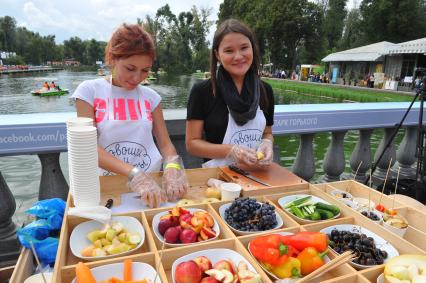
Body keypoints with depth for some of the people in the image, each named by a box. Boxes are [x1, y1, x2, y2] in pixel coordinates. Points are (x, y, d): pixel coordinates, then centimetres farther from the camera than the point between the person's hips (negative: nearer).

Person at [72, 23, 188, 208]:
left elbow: (165, 144, 5)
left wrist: (172, 167, -17)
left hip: (152, 182, 2)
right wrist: (134, 174, -23)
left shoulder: (150, 96, 7)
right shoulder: (89, 90, -1)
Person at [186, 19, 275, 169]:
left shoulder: (265, 90, 4)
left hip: (256, 174, 4)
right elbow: (192, 143, -4)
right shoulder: (202, 91, -7)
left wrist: (267, 144, -6)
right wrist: (231, 151, -16)